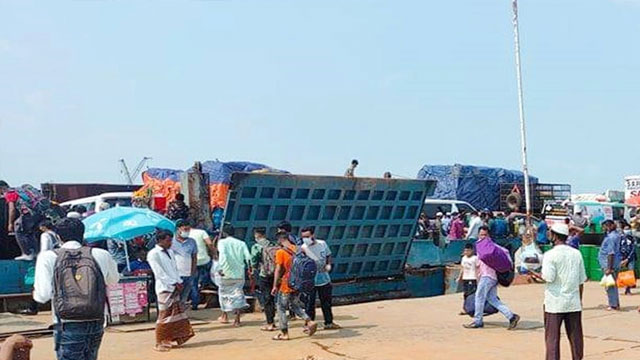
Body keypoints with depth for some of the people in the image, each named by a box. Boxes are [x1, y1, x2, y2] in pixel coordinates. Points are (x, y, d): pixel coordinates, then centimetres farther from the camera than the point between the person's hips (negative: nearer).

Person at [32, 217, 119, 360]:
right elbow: (114, 280, 17)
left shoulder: (47, 257, -5)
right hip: (96, 325, 3)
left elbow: (42, 296, -7)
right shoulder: (101, 255, 1)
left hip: (67, 327, -3)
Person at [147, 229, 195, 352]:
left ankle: (174, 339, 18)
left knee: (177, 313, 9)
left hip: (175, 288, 8)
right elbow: (160, 273, -15)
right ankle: (161, 343, 6)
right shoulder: (153, 254, -10)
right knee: (165, 316, -3)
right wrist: (175, 283, -15)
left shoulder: (170, 252, 14)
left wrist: (180, 282, 1)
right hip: (164, 288, -8)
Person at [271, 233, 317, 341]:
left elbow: (278, 270, -14)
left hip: (286, 284, -6)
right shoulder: (297, 249, 4)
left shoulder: (280, 252, -13)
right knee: (295, 305, 22)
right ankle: (309, 322, 6)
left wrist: (275, 286, -9)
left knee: (281, 308, 8)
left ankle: (284, 333, 10)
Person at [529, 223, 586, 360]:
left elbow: (549, 277, -20)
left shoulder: (550, 254, -11)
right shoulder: (576, 253, 6)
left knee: (552, 337, 3)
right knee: (575, 336, 11)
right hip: (574, 302, 5)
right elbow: (581, 280, 10)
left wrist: (537, 275, -1)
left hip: (555, 303, -5)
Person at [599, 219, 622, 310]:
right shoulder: (616, 235, 11)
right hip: (615, 264, 10)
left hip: (609, 265, -10)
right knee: (612, 285, 17)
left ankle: (613, 305, 3)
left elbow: (611, 253, -23)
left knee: (610, 285, -2)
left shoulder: (611, 237, -20)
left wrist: (609, 268, -23)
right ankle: (616, 304, 24)